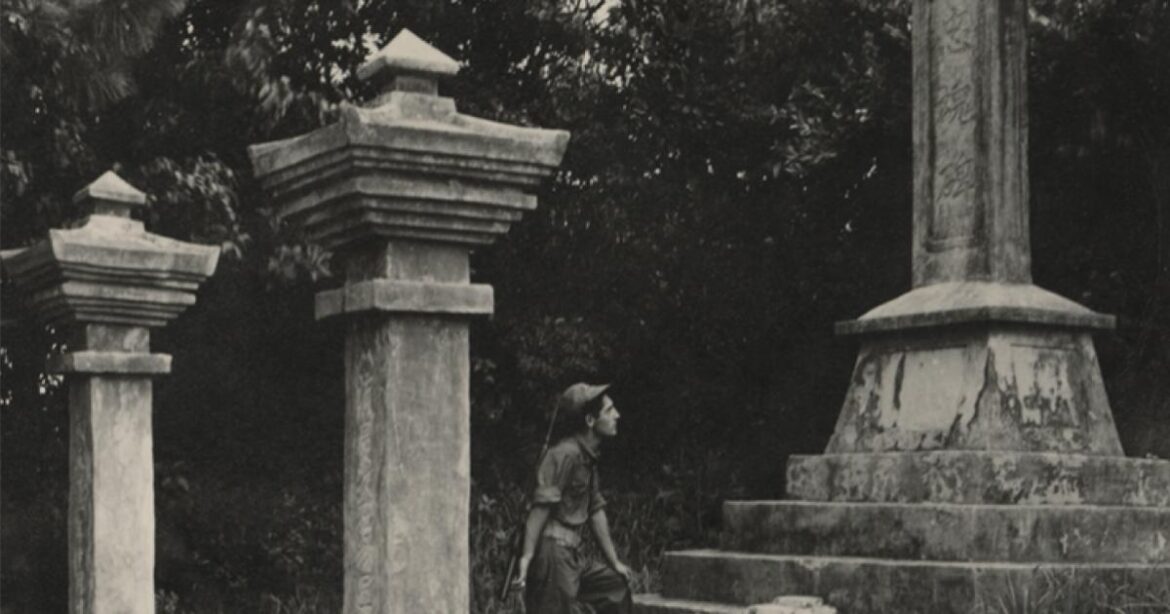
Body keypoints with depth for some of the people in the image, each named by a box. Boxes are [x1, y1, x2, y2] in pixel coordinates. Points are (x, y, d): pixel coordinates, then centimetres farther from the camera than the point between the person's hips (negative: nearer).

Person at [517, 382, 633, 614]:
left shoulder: (588, 457, 15)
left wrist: (614, 562, 23)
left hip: (572, 555, 10)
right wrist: (527, 555, -28)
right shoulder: (565, 454, -16)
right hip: (552, 553, -10)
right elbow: (541, 506, -22)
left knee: (615, 584, 20)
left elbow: (596, 510, 20)